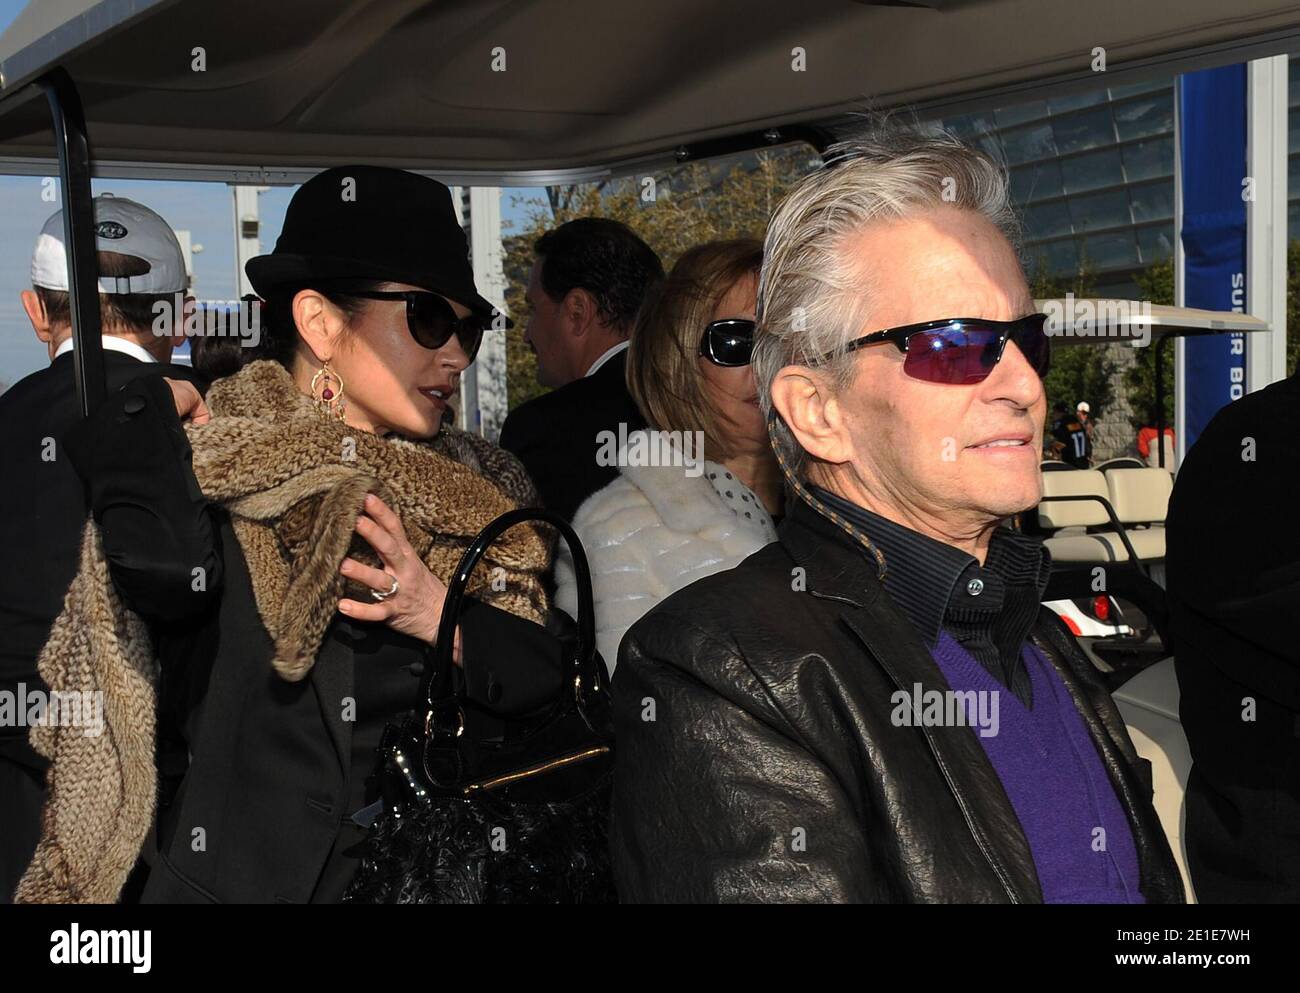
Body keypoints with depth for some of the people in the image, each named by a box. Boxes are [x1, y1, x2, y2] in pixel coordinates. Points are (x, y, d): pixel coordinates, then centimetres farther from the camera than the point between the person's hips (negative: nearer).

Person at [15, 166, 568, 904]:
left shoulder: (473, 498, 5)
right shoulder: (212, 466, -8)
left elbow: (546, 679, -1)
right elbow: (166, 572, -30)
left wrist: (442, 618, -17)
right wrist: (146, 411, -15)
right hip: (233, 877, -4)